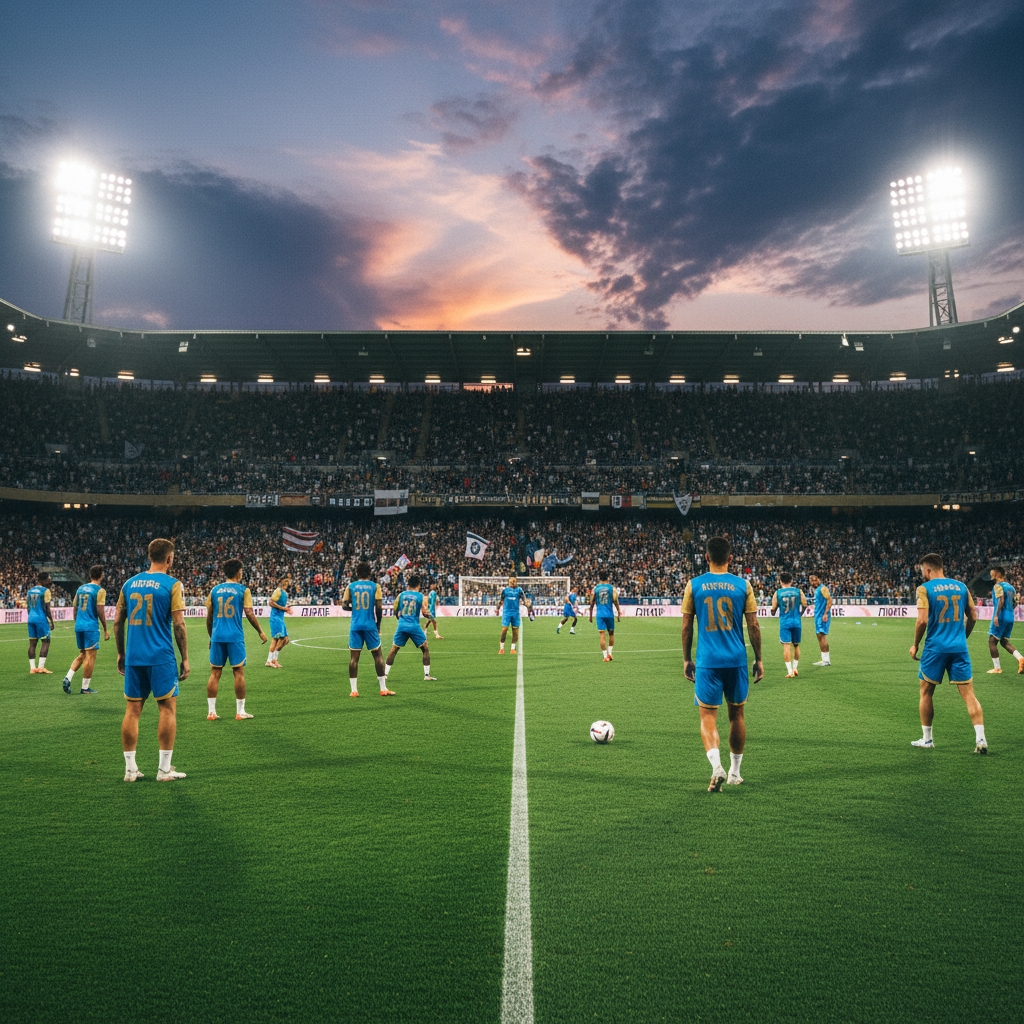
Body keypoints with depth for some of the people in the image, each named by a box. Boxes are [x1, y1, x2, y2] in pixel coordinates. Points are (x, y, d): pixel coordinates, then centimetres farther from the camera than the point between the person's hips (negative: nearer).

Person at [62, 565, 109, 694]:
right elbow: (100, 611, -13)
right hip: (91, 627, -7)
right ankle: (85, 687, 3)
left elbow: (75, 609, 16)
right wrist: (105, 630, -7)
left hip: (79, 626, 7)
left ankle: (68, 678, 3)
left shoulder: (80, 588, 13)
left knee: (82, 655, 19)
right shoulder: (100, 590, -9)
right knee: (90, 657, -1)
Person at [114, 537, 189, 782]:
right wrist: (185, 659, -3)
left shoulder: (130, 583, 9)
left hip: (133, 658, 5)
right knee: (168, 708, 3)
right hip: (161, 657, -5)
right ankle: (164, 769, 5)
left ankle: (130, 769, 14)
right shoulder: (172, 584, -6)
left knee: (132, 710, 9)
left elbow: (118, 622, 11)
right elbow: (178, 624, -9)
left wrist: (121, 654, 20)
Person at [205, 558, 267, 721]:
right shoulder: (243, 590, -1)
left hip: (217, 636, 3)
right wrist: (260, 632, 6)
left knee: (215, 672, 7)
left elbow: (209, 617, 12)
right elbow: (249, 614, -5)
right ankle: (240, 711, 7)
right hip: (235, 637, -3)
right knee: (239, 672, 3)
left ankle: (211, 711, 8)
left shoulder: (215, 590, 9)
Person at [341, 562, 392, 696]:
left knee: (354, 657, 4)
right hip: (370, 625, -1)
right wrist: (378, 625, 6)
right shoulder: (375, 586, 2)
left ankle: (353, 690, 1)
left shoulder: (351, 586, 5)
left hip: (355, 625, 1)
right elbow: (379, 607, -4)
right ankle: (383, 688, 9)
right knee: (377, 655, 7)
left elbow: (344, 606, 1)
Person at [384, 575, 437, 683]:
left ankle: (385, 673, 9)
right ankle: (427, 674, 6)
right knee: (425, 649, 10)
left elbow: (396, 611, 18)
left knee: (394, 649, 12)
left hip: (401, 625, 3)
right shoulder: (420, 596, -1)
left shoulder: (401, 595, 9)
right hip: (414, 626, -3)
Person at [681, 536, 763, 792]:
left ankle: (716, 766, -19)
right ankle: (734, 771, 27)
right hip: (737, 660, 2)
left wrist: (686, 660, 11)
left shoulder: (694, 585, -1)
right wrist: (758, 660, 10)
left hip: (707, 662, -1)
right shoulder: (743, 585, -1)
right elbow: (753, 625, 1)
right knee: (736, 714, 16)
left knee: (707, 716, 2)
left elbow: (686, 626, 2)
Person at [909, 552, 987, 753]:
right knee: (969, 694, 4)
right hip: (959, 648, 4)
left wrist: (915, 645, -3)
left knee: (926, 692, 11)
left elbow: (922, 620, -15)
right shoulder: (961, 586, 8)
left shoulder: (925, 588, -7)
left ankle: (927, 739, 17)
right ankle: (980, 739, -6)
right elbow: (973, 617, 11)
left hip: (935, 648, -3)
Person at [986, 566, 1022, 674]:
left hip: (1001, 617, -8)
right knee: (1004, 642, 17)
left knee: (992, 641, 0)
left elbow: (1001, 600, -22)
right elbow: (1014, 602, 18)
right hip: (1010, 617, 8)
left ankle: (997, 668, -1)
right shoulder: (1010, 587, 15)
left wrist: (996, 615, -27)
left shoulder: (998, 586, -10)